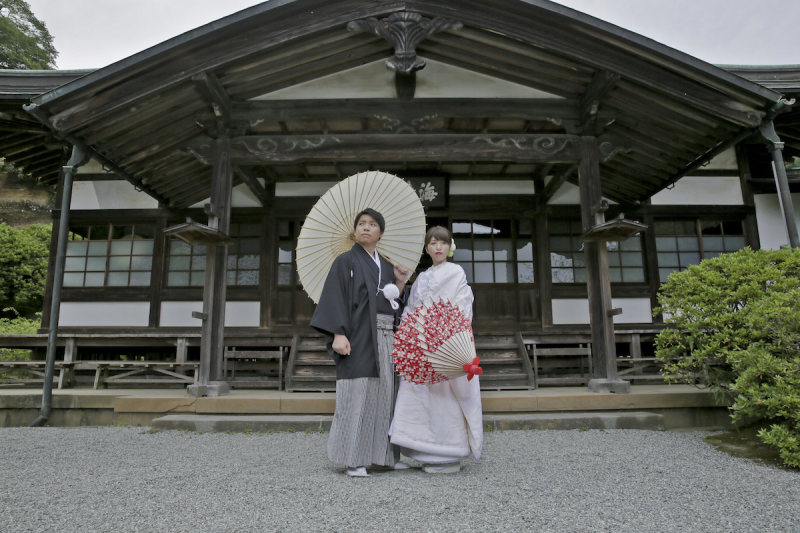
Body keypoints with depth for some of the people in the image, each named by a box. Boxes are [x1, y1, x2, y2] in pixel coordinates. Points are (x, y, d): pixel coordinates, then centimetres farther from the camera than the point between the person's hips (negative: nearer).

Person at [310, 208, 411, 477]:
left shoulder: (386, 265, 19)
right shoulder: (346, 261, 3)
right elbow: (335, 298, -7)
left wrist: (401, 282, 4)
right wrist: (338, 334, -17)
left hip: (386, 336, 6)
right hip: (360, 336, -6)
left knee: (385, 392, 6)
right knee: (358, 393, -7)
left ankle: (384, 454, 15)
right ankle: (354, 459, 1)